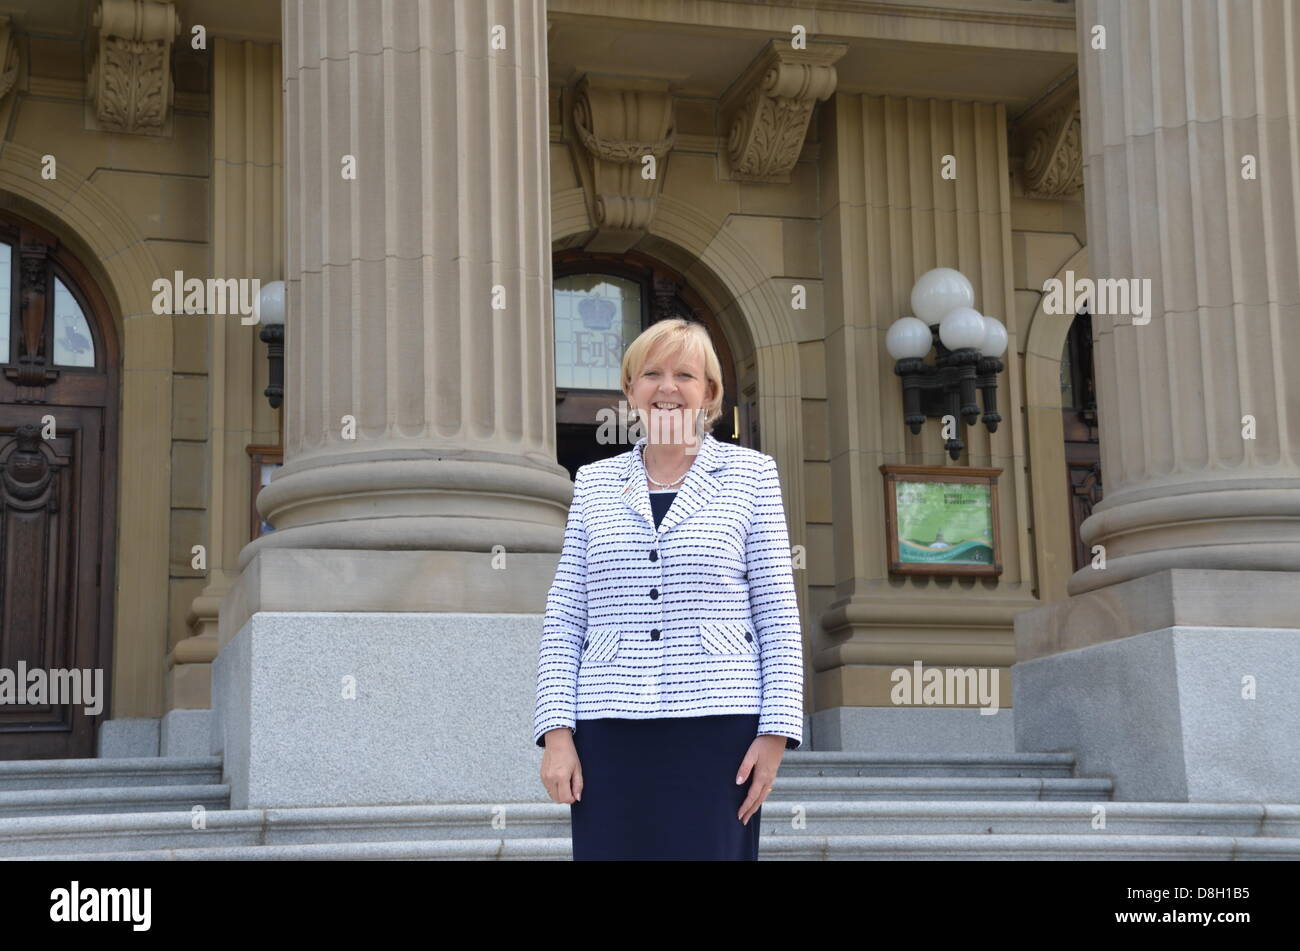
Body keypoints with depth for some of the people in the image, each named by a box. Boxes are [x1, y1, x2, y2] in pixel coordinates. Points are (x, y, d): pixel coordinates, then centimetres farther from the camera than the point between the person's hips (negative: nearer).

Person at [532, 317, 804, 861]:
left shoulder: (750, 474, 7)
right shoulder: (595, 483, 12)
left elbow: (778, 615, 3)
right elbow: (563, 621, 9)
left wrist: (776, 733, -5)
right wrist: (557, 732, -1)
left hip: (716, 729, -2)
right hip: (609, 733, 2)